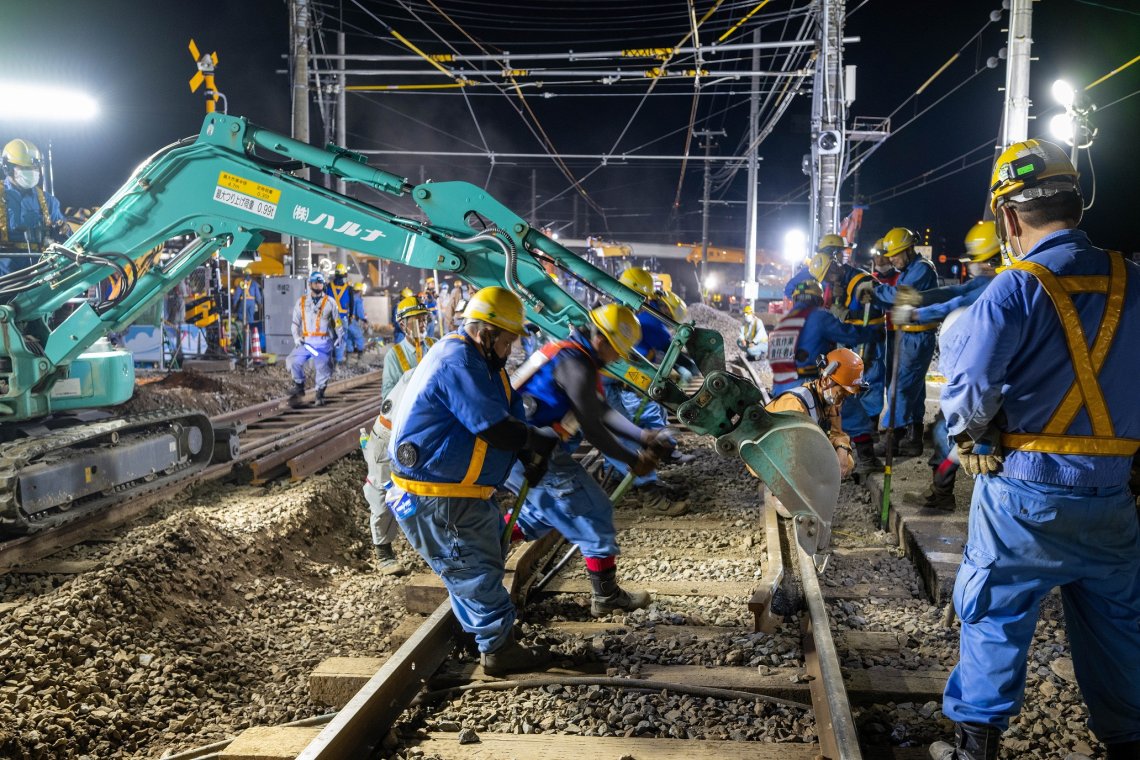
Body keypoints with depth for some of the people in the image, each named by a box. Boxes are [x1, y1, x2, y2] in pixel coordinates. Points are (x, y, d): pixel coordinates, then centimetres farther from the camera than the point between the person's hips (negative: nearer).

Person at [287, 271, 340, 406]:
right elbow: (295, 322, 13)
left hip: (323, 342, -2)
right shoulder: (301, 302, 11)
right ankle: (299, 386, 10)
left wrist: (338, 338, 10)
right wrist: (296, 337, 0)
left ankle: (320, 393, 5)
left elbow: (336, 322, 16)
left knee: (322, 366, -11)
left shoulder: (330, 302, 8)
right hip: (305, 341, 2)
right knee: (294, 361, -11)